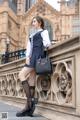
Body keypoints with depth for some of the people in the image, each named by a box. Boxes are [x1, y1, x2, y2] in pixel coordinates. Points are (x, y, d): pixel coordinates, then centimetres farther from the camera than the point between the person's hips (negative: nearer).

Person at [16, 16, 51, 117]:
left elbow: (47, 43, -7)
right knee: (31, 81, -2)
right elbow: (29, 46, 16)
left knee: (22, 75, -19)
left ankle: (30, 100, -18)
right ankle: (29, 108, -5)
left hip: (38, 56, -7)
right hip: (32, 57, 7)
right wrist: (27, 57, 2)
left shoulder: (44, 31, 9)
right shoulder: (32, 35, 29)